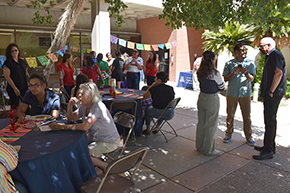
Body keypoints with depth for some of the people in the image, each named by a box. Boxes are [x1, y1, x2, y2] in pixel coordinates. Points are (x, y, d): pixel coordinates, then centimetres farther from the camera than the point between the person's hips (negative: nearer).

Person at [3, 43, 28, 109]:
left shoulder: (22, 62, 12)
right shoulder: (7, 63, -6)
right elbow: (7, 77, -11)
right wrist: (15, 88, -16)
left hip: (24, 88, 5)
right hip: (13, 89, -5)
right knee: (15, 107, -3)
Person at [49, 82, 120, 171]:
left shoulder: (97, 107, -26)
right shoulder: (84, 107, 1)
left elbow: (85, 126, -35)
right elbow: (71, 118, 12)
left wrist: (61, 127, -32)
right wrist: (70, 105, -8)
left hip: (109, 142, -9)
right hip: (94, 138, 9)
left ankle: (105, 166, 2)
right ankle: (95, 160, 16)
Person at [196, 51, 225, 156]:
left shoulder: (200, 72, 1)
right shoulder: (215, 73, -18)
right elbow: (222, 88, -6)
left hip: (201, 98, 7)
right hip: (212, 100, -7)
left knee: (201, 123, 16)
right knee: (211, 125, 5)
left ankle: (199, 146, 30)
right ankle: (209, 150, 15)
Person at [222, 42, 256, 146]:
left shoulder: (250, 63, 4)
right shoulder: (229, 63, 2)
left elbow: (252, 79, -2)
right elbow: (225, 79, 1)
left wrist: (246, 73, -23)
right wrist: (234, 73, -17)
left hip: (245, 93, 0)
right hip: (232, 94, 0)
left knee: (247, 116, 3)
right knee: (230, 115, 7)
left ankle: (248, 137, 17)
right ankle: (228, 134, 23)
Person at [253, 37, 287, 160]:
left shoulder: (275, 55, -10)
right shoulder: (270, 56, 21)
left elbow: (279, 73, -21)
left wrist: (271, 91, -22)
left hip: (273, 94, -10)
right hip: (269, 94, 10)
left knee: (270, 120, -8)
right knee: (269, 119, 15)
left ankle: (268, 151, -3)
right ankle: (270, 146, 25)